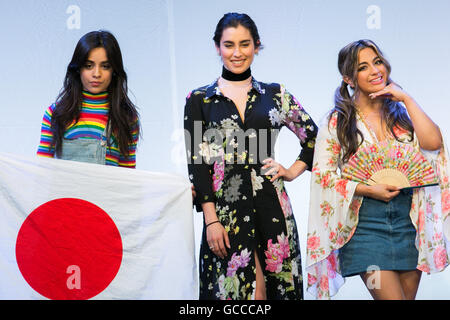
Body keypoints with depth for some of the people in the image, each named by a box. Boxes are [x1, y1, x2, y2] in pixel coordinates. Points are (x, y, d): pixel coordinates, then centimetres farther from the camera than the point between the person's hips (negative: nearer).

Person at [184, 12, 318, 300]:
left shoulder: (275, 95, 10)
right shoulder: (200, 100, 5)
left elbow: (314, 137, 19)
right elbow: (197, 163, 0)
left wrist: (293, 171, 5)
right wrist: (211, 220, -8)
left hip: (271, 206, 2)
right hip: (225, 209, -2)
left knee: (278, 287, 2)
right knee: (236, 288, -5)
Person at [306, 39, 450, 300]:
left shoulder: (402, 112, 9)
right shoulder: (338, 122, 1)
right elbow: (323, 175, -3)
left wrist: (406, 98, -6)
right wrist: (368, 190, -13)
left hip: (408, 220, 3)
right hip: (364, 223, -3)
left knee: (409, 294, 9)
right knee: (392, 296, -12)